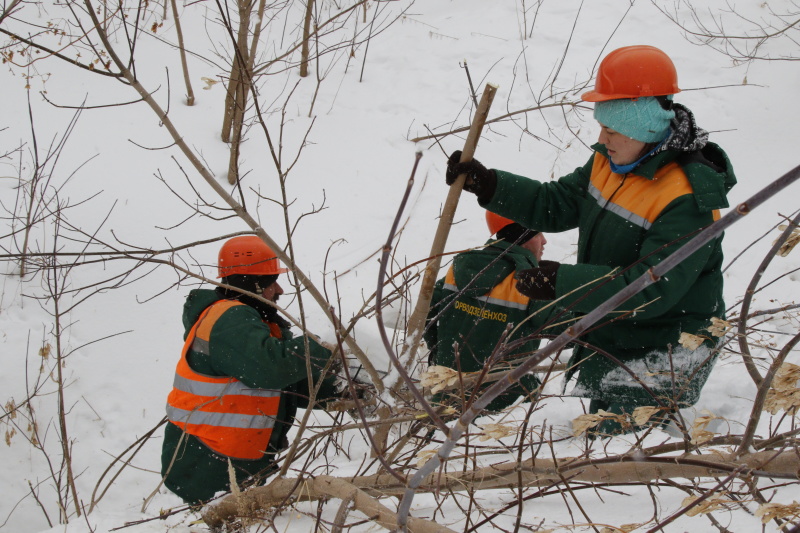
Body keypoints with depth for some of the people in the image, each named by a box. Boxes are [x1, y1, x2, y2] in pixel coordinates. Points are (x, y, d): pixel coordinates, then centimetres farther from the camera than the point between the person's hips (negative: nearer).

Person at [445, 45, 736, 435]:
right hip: (606, 348, 9)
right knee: (599, 437, 23)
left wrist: (562, 283, -33)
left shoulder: (688, 200, -27)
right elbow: (555, 204, 12)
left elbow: (651, 289, -32)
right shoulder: (608, 162, 1)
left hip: (658, 369, -9)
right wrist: (486, 184, 1)